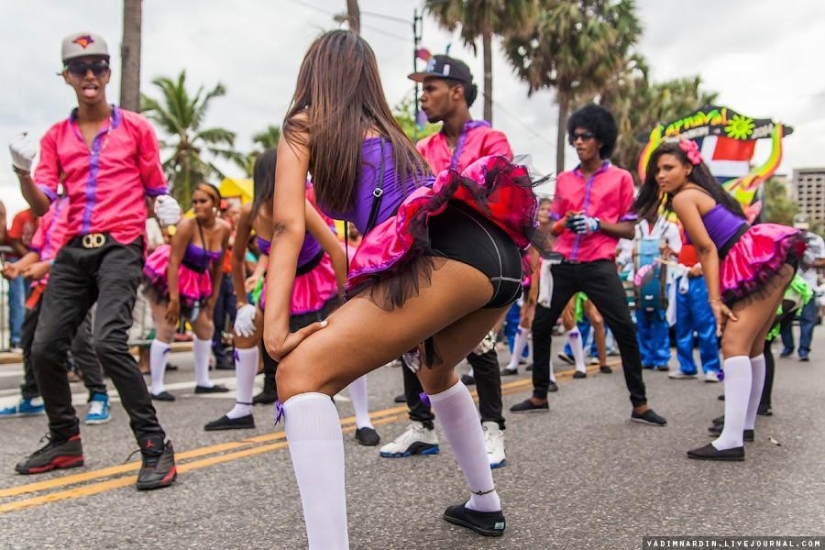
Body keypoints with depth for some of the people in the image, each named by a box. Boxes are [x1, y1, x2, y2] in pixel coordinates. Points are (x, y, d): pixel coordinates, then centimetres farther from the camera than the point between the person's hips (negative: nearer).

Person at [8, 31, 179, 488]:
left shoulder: (135, 128, 5)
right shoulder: (56, 136, 13)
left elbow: (156, 188, 11)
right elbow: (41, 205, 6)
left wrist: (166, 205, -11)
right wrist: (23, 172, -13)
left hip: (120, 248, -5)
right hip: (74, 251, 5)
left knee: (107, 341, -23)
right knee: (44, 347, 2)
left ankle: (155, 447, -14)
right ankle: (65, 441, 23)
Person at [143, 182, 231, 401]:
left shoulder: (223, 229, -8)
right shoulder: (187, 226, -25)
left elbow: (218, 265, 2)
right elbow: (174, 262, -26)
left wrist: (213, 296, 4)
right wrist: (174, 298, -27)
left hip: (194, 281, 7)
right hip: (165, 276, -7)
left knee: (206, 328, 10)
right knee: (166, 330, -12)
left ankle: (202, 381, 21)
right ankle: (156, 387, -6)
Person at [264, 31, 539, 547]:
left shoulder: (305, 126, 16)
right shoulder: (389, 130, 35)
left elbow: (289, 227, 4)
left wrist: (274, 328, -2)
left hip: (449, 255, -8)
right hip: (502, 252, 8)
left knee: (301, 375, -9)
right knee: (436, 367, 35)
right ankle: (485, 504, 44)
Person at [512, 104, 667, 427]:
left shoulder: (620, 178, 1)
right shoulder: (564, 180, 12)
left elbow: (629, 230, 0)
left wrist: (596, 224, -15)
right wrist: (564, 223, -6)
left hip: (599, 266, -4)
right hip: (564, 264, 4)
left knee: (625, 331, -9)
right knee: (540, 326, 5)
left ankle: (639, 405, 2)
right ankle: (539, 397, 20)